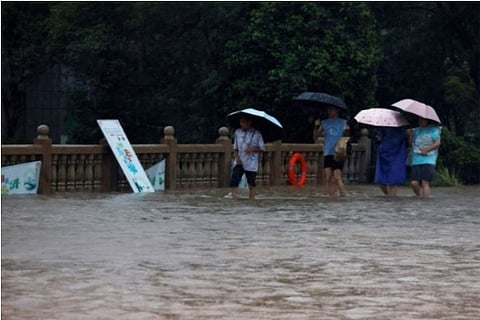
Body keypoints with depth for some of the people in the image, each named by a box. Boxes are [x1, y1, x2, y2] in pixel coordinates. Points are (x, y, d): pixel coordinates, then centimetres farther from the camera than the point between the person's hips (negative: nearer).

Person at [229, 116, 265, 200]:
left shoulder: (256, 133, -3)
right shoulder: (237, 132, 9)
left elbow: (262, 148, 0)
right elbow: (235, 147, 15)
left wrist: (253, 149, -18)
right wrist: (236, 156, -4)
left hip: (251, 164, -3)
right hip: (239, 162, 3)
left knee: (251, 183, 5)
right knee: (234, 181, -13)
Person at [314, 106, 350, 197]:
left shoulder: (342, 122, 6)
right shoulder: (324, 123, 14)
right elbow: (315, 137, 13)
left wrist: (347, 131, -18)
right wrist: (316, 127, -3)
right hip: (327, 154, 4)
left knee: (337, 177, -14)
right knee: (328, 178, -2)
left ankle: (343, 196, -12)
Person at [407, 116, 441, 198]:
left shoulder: (433, 129, 4)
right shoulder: (416, 130, 18)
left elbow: (438, 142, -4)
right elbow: (411, 143, 18)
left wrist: (427, 149, -13)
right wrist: (410, 135, 0)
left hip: (428, 161, -4)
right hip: (416, 161, 4)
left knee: (425, 182, -12)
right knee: (414, 183, -6)